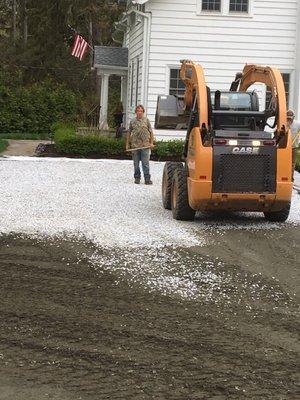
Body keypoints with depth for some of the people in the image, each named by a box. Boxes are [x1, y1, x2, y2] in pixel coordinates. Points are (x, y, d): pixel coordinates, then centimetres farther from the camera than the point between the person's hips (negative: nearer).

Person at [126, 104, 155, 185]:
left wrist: (151, 143, -1)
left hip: (145, 145, -2)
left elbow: (151, 132, 6)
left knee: (145, 163, -5)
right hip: (135, 145, 2)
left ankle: (147, 179, -4)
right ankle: (137, 178, 18)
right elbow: (129, 133, 13)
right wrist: (127, 144, 9)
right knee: (136, 163, 8)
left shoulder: (146, 120, 6)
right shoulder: (132, 121, 10)